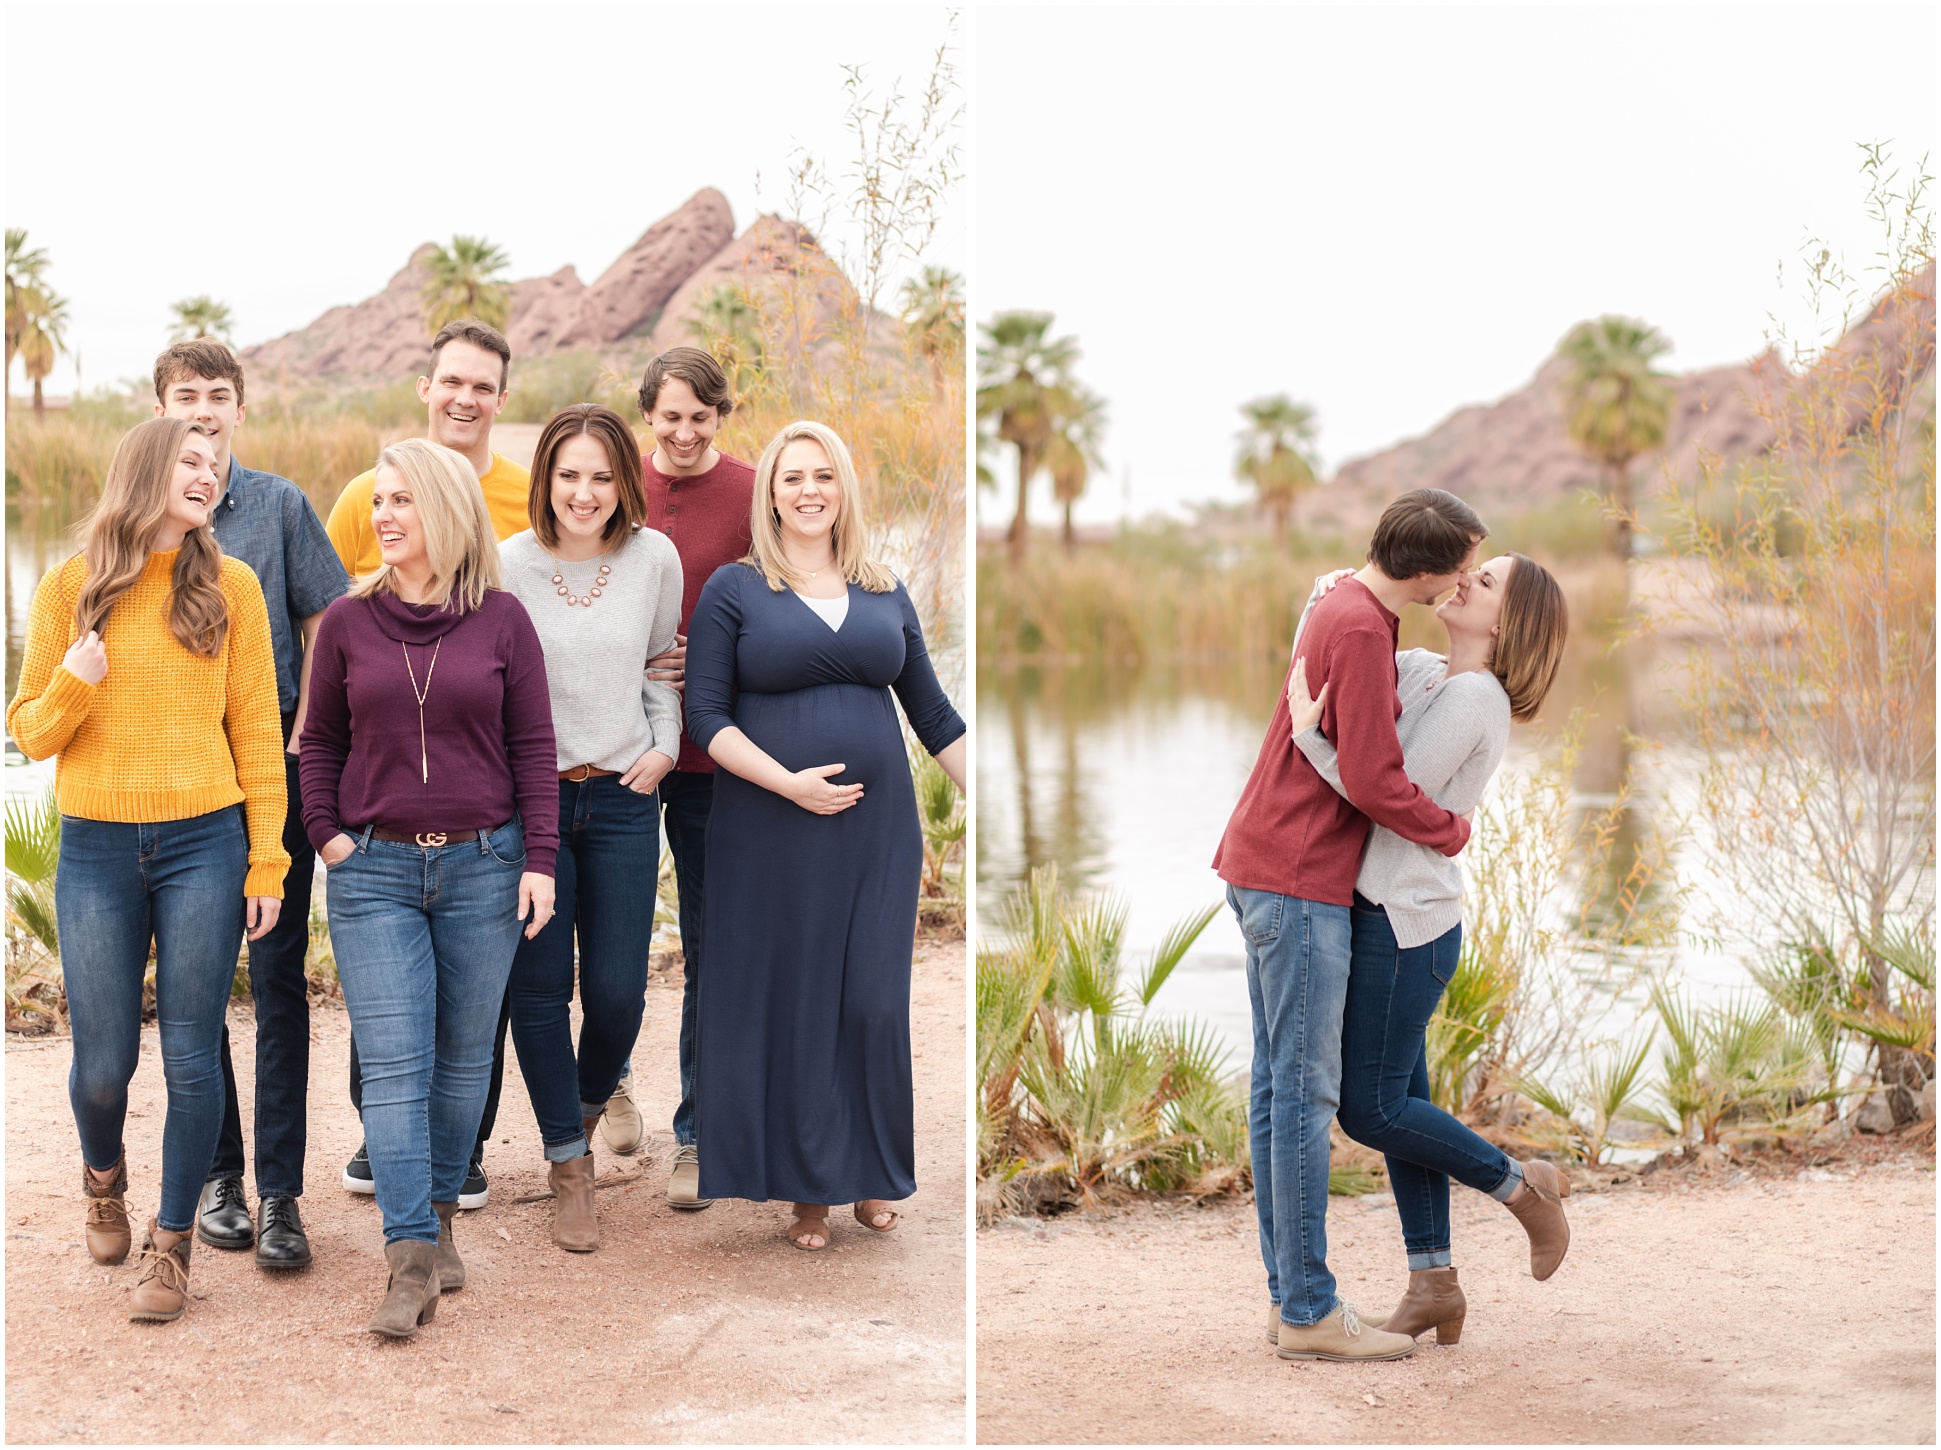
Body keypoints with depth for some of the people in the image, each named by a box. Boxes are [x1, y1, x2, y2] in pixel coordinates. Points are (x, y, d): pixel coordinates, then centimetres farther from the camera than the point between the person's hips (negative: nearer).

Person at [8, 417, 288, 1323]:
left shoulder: (229, 585, 2)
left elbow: (256, 730, 4)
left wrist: (267, 859, 0)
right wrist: (73, 686, -15)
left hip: (203, 843, 0)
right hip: (96, 848, 0)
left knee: (192, 1059, 1)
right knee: (103, 1064, 7)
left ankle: (171, 1244, 19)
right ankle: (102, 1175, 40)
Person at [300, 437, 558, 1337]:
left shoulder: (501, 621, 0)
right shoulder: (348, 622, 3)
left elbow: (533, 745, 2)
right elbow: (321, 740, 11)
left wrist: (538, 858, -2)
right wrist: (327, 833, -1)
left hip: (483, 863, 0)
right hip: (374, 868, 0)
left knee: (463, 1053, 9)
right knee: (392, 1060, -6)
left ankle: (439, 1213, 26)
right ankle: (411, 1260, -7)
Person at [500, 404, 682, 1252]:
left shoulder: (654, 557, -2)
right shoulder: (507, 564, -9)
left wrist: (664, 748, 2)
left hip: (623, 800, 2)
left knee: (618, 990, 1)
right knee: (540, 986, 3)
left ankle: (589, 1102, 35)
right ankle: (569, 1165, 17)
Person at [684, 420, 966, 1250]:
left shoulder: (885, 594, 11)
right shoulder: (735, 589, 1)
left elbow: (933, 714, 14)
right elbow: (705, 716, -5)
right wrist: (790, 783, -17)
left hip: (877, 831, 3)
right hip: (772, 837, -2)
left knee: (874, 1003, 2)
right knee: (791, 1003, 3)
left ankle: (871, 1177, 19)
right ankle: (810, 1189, 15)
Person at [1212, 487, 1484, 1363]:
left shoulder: (1351, 607, 14)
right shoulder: (1361, 630, -18)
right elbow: (1372, 783, -20)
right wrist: (1451, 832, -4)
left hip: (1269, 871, 10)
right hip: (1300, 881, -10)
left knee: (1279, 1084, 11)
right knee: (1305, 1092, -6)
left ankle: (1288, 1285, 17)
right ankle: (1309, 1312, -1)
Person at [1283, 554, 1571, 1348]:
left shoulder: (1472, 697, -16)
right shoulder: (1419, 671, 9)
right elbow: (1315, 662, 20)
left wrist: (1307, 735, -22)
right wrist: (1325, 599, 2)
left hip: (1403, 923, -9)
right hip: (1386, 916, 9)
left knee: (1370, 1111, -2)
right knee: (1398, 1100, 11)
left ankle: (1523, 1187, 15)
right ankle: (1433, 1284, 19)